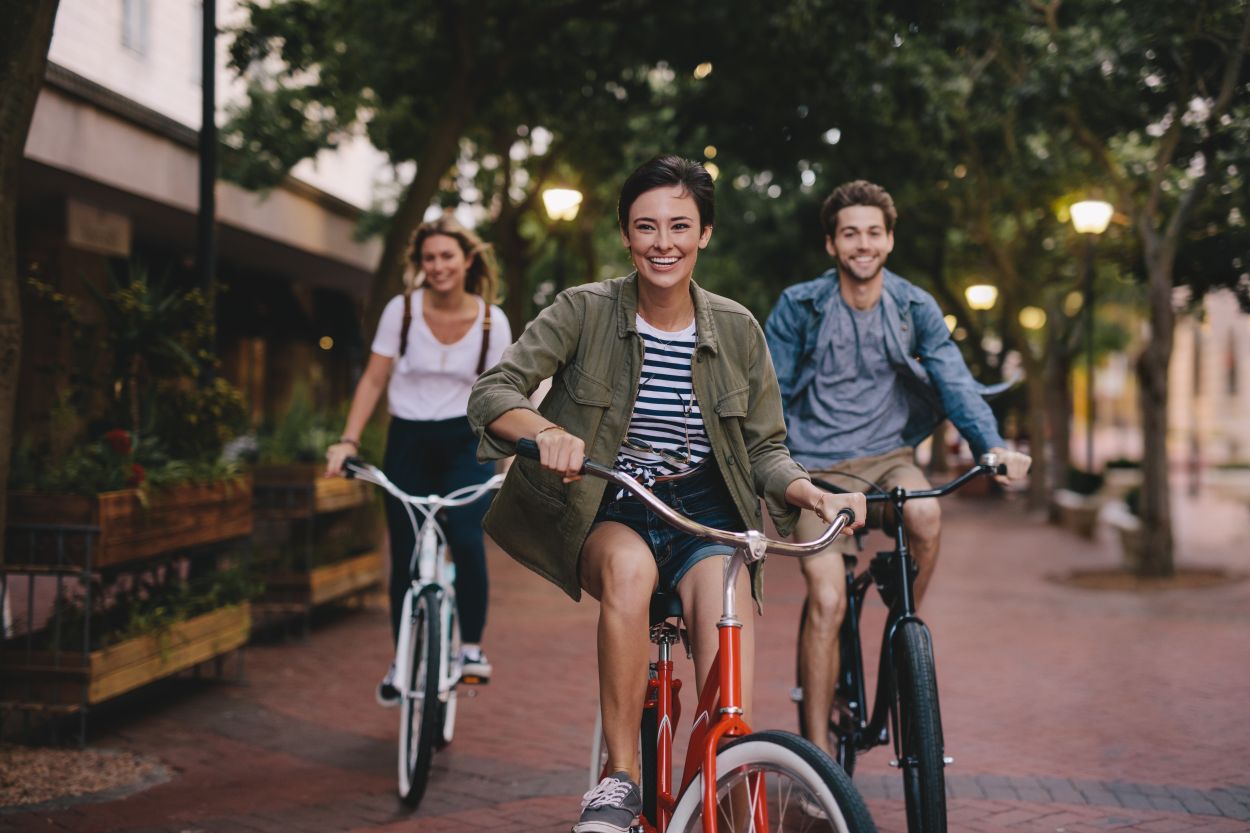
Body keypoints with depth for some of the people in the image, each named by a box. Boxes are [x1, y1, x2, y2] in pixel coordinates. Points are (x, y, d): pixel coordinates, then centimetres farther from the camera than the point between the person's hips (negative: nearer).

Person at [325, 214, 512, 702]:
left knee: (467, 539, -22)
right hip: (408, 442, 1)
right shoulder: (402, 310, -4)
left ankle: (472, 646, -4)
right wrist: (349, 440, -10)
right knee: (405, 556, 1)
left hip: (464, 444, -1)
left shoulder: (491, 320, -3)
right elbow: (374, 379, -1)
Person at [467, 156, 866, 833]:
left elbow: (765, 450, 4)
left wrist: (815, 495, -18)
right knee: (629, 567, -37)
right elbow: (491, 393, -17)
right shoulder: (585, 311, -8)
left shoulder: (736, 330, -1)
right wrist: (547, 432, -40)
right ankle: (620, 778, -26)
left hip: (704, 511, 2)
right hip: (606, 511, -1)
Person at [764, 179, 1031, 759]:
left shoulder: (915, 308, 1)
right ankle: (818, 750, -5)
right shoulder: (799, 307, -4)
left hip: (887, 456, 2)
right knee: (828, 603, -16)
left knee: (926, 517, -33)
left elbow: (953, 379, -5)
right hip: (818, 467, -2)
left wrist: (992, 445, -22)